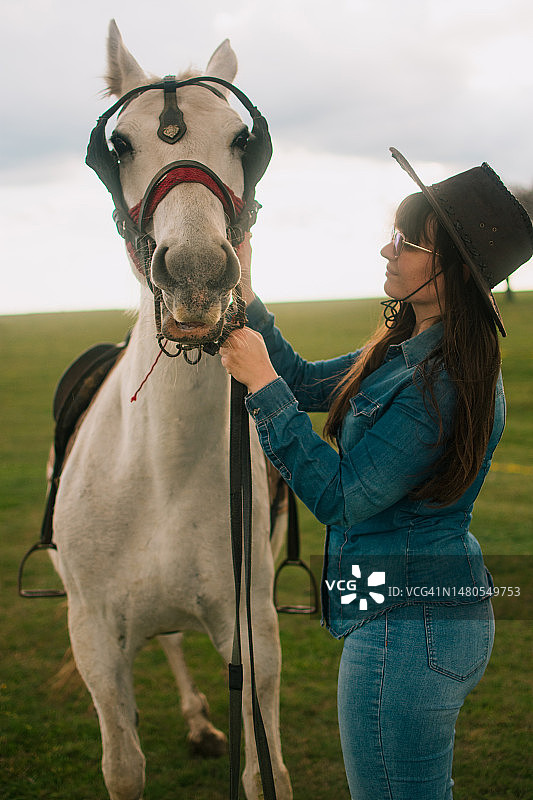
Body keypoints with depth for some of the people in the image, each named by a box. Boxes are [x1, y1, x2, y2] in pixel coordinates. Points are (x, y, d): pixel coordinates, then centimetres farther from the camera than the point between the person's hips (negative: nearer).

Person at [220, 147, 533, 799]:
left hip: (406, 628, -10)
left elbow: (338, 496, -21)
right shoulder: (410, 348, 6)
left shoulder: (443, 383, -25)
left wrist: (263, 384, -19)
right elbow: (309, 383, 17)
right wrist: (246, 295, 7)